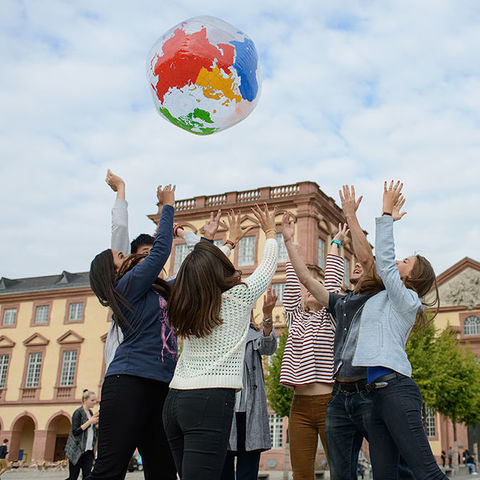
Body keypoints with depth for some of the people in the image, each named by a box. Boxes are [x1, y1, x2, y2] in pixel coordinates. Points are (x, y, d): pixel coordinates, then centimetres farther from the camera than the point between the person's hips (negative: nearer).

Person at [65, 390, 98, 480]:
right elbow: (75, 432, -18)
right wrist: (90, 421, -21)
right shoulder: (78, 412, -10)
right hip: (77, 450, -7)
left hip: (88, 450, 7)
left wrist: (96, 423, 2)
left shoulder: (90, 412, 12)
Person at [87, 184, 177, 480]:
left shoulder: (154, 292, 24)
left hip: (159, 388, 9)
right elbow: (160, 251, -5)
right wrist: (169, 205, 6)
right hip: (130, 382, -9)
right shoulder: (128, 286, 0)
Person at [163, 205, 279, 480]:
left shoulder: (189, 305, 12)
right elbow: (268, 266, 13)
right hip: (211, 400, -7)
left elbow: (208, 276, 31)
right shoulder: (238, 298, -3)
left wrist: (232, 239, 45)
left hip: (175, 400, 7)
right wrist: (271, 232, 31)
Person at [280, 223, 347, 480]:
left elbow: (332, 279, 4)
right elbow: (292, 284, 16)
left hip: (329, 401, -4)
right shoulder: (296, 319, 17)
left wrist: (336, 243, 15)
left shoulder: (331, 317, 6)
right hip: (300, 404, 4)